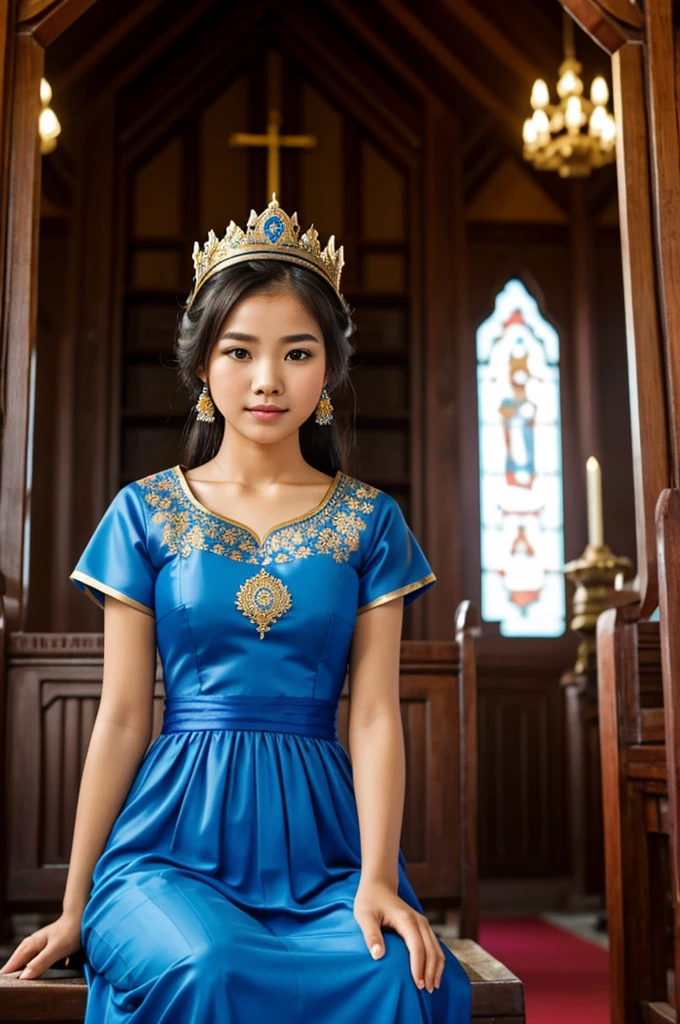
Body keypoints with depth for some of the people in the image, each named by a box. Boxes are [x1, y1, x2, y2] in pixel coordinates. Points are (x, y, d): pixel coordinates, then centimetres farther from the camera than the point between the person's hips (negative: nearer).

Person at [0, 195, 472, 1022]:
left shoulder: (369, 520, 7)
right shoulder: (145, 512, 5)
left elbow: (374, 713, 1)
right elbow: (121, 719, 4)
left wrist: (377, 879, -12)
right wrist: (76, 906, 4)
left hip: (320, 838, 1)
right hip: (177, 835, 0)